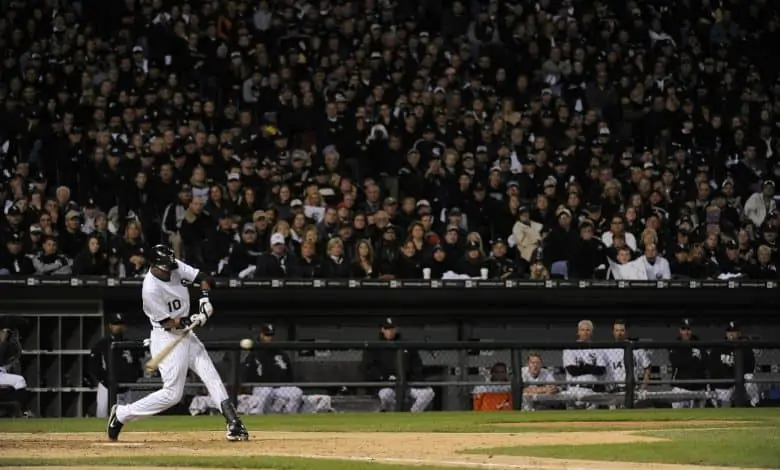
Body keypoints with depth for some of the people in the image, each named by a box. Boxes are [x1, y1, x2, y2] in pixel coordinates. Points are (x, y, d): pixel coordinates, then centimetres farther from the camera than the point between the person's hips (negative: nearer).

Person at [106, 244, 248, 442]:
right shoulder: (151, 289, -25)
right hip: (167, 338, -8)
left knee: (212, 378, 0)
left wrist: (205, 298, -13)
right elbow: (167, 322, -21)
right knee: (172, 394, -8)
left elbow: (203, 278, 4)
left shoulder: (176, 267, -5)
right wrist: (190, 321, -32)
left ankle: (234, 425, -3)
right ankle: (121, 414, 4)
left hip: (186, 335, 8)